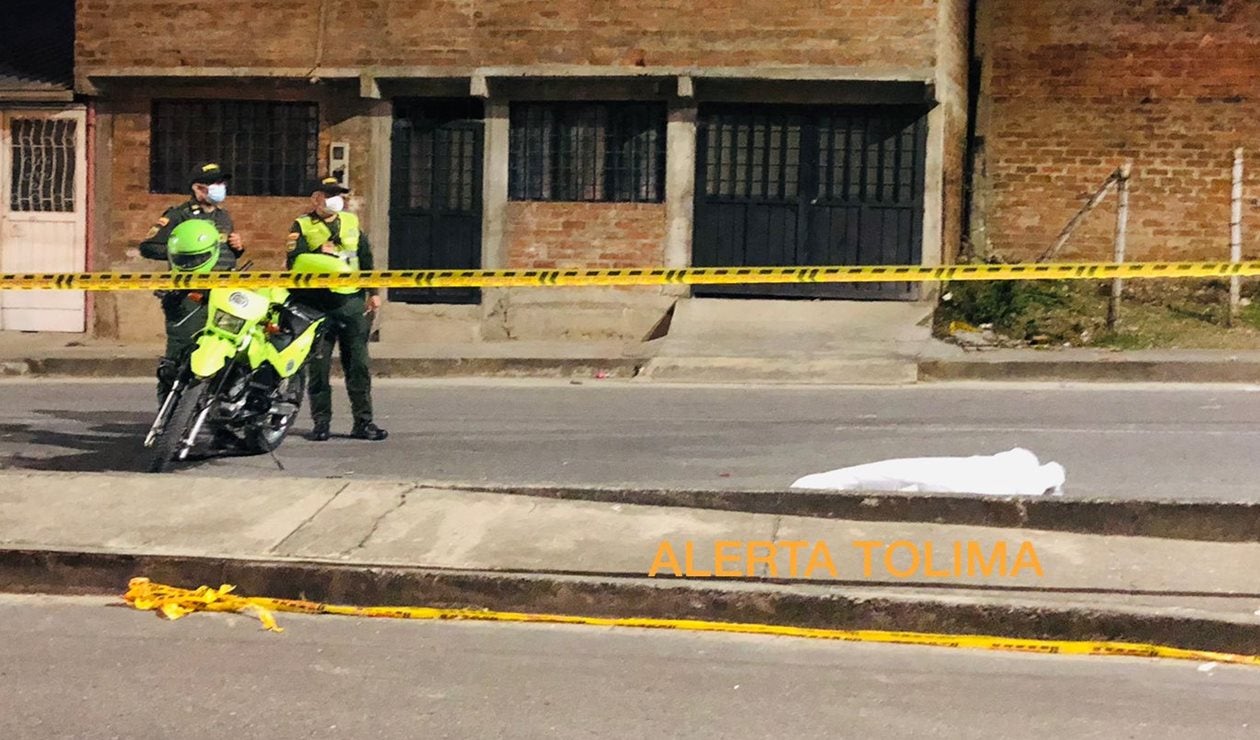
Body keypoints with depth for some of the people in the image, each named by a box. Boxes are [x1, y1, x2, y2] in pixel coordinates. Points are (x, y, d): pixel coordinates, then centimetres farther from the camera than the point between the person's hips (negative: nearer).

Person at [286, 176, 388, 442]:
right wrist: (320, 253, -17)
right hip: (318, 305, -3)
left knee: (359, 364, 2)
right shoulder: (302, 226, 5)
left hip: (353, 302, 3)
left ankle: (363, 421, 6)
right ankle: (321, 422, 7)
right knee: (319, 366, 0)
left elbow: (366, 258, 19)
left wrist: (374, 292, 14)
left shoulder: (351, 221, 16)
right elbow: (294, 263, -6)